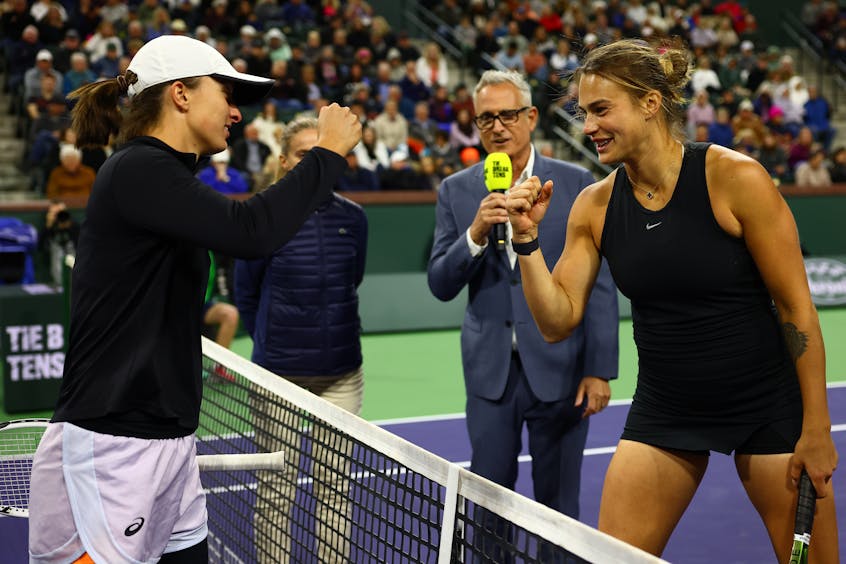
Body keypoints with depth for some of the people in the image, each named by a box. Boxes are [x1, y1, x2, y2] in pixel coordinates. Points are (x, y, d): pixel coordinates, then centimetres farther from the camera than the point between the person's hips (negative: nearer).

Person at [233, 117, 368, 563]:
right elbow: (245, 293, 5)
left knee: (334, 484, 9)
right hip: (280, 375, -2)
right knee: (276, 485, 4)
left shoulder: (353, 218, 2)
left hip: (341, 375, 3)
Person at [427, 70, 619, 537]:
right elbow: (440, 285, -1)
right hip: (490, 371, 2)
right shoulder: (456, 192, 4)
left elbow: (599, 282, -2)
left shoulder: (576, 184, -2)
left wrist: (600, 369, -7)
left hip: (559, 369, -1)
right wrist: (476, 234, -18)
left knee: (558, 510, 8)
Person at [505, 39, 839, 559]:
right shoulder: (595, 205, -3)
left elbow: (796, 308, -12)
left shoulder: (736, 178, -16)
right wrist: (527, 239, -15)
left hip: (769, 408, -3)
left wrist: (816, 428, -10)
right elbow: (559, 321, -2)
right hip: (664, 412, 4)